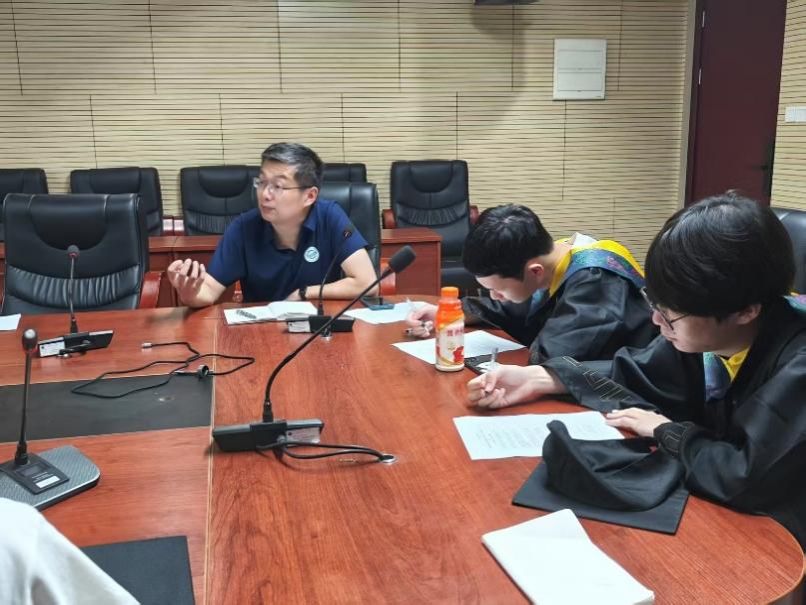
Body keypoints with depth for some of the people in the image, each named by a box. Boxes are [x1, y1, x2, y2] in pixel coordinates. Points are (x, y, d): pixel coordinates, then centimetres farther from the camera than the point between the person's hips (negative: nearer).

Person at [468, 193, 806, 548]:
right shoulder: (705, 330, -10)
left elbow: (750, 477, -39)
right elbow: (635, 373, 6)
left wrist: (666, 432, -21)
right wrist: (539, 378, -4)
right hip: (718, 515, 6)